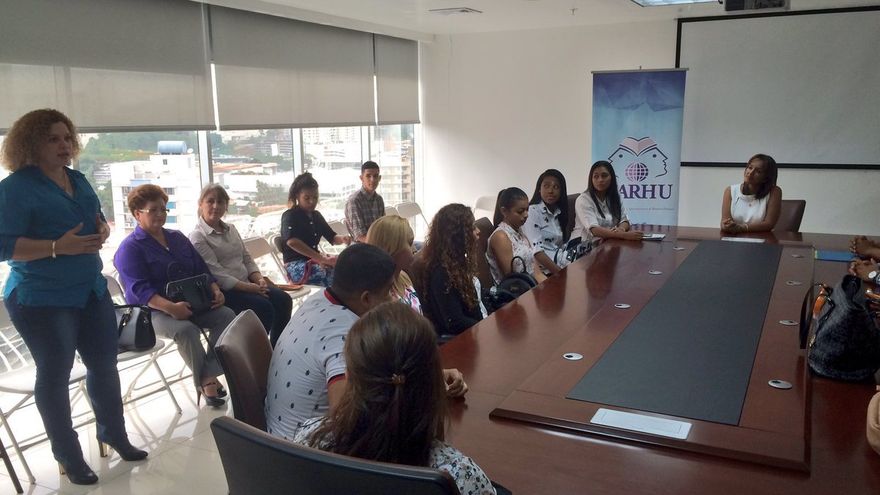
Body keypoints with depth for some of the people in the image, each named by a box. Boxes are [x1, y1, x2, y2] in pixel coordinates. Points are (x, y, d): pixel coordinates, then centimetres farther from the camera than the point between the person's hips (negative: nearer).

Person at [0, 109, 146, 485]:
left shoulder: (78, 180, 7)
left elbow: (98, 221, 18)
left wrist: (103, 231, -5)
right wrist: (57, 247, -30)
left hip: (91, 290, 7)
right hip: (41, 300, -7)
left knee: (104, 364, 16)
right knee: (54, 376, 6)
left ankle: (114, 433, 35)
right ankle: (68, 454, 22)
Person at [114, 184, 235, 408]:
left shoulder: (177, 238, 17)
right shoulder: (130, 248, -5)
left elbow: (201, 270, 16)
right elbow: (140, 289, -18)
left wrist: (215, 291, -5)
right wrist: (170, 307, -33)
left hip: (190, 303, 6)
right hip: (153, 310, -6)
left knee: (227, 315, -18)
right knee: (186, 330, -36)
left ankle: (210, 374, -20)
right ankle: (204, 381, -20)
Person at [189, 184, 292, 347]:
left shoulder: (231, 229, 16)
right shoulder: (197, 237, -8)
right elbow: (217, 274, -16)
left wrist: (259, 280, -5)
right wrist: (251, 288, -20)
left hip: (246, 284, 7)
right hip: (223, 291, -7)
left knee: (283, 299, -13)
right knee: (264, 307, -26)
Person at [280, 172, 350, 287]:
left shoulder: (316, 215, 17)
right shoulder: (290, 216, -6)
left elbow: (332, 237, 23)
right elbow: (292, 241, -25)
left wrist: (342, 239, -4)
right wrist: (322, 259, -31)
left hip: (315, 259, 7)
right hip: (296, 264, -7)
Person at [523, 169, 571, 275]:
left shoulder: (558, 212, 14)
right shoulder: (532, 212, -9)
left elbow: (561, 244, 14)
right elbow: (536, 250, -18)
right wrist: (559, 272, -25)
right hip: (546, 270, -8)